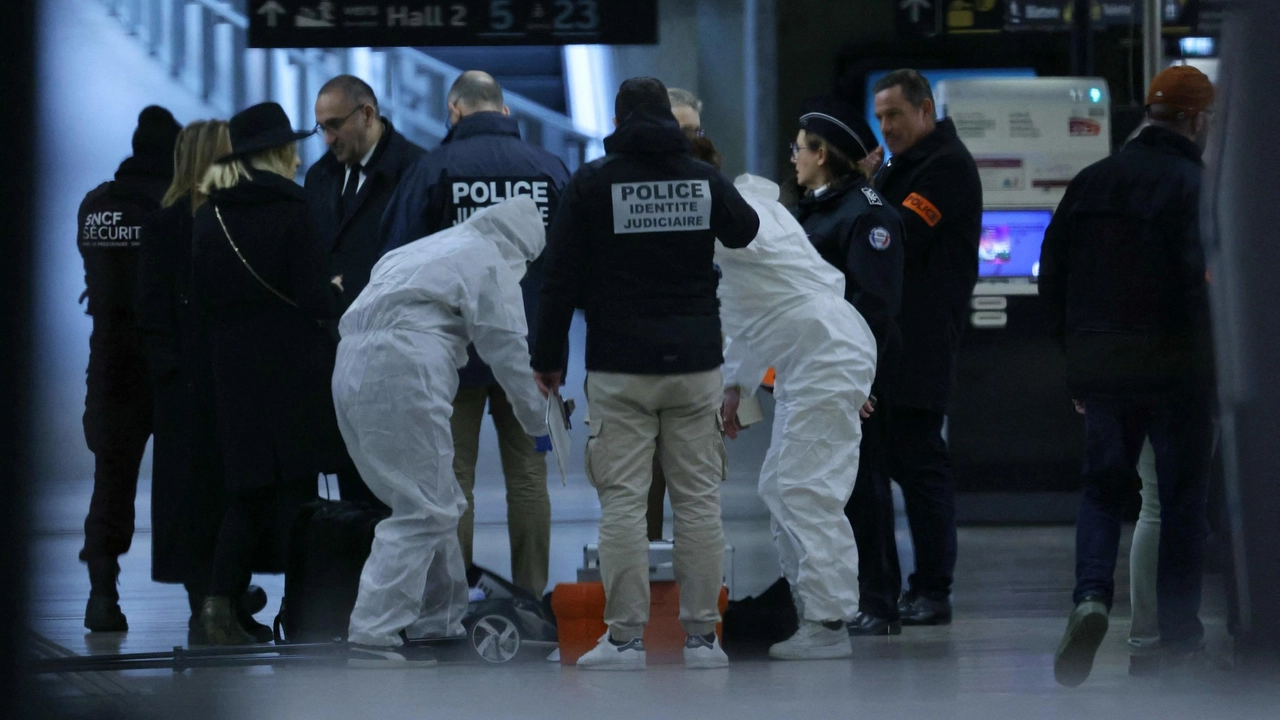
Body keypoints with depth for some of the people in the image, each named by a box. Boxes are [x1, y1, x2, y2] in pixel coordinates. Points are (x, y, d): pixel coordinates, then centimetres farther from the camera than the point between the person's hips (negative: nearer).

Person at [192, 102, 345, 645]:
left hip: (231, 370, 4)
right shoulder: (290, 213, -10)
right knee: (295, 489, 2)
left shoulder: (208, 217, 4)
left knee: (247, 489, 11)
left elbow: (199, 295, 9)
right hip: (293, 371, -4)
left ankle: (220, 600, -4)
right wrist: (335, 290, 8)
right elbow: (316, 302, -12)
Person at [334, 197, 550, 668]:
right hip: (402, 369, -9)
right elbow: (507, 348, 3)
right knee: (421, 511, -8)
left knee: (435, 504, 19)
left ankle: (440, 623, 26)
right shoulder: (489, 262, 4)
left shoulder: (434, 246, 30)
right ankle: (372, 638, -16)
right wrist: (537, 422, 15)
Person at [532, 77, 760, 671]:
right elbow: (745, 232, 26)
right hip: (695, 362, 3)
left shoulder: (593, 182, -3)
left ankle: (625, 637, -3)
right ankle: (702, 636, 5)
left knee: (622, 501, -1)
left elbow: (562, 279, -4)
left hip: (620, 369, -3)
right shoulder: (704, 178, 5)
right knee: (699, 499, 5)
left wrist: (547, 357, 5)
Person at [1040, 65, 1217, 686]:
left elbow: (1052, 269, 9)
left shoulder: (1092, 181, 6)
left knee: (1103, 486, 14)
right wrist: (1215, 366, -10)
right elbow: (1205, 281, -19)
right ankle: (1178, 632, 13)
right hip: (1176, 366, -4)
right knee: (1183, 496, 9)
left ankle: (1092, 596, -11)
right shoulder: (1198, 186, -12)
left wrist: (1072, 346, 16)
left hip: (1099, 362, 4)